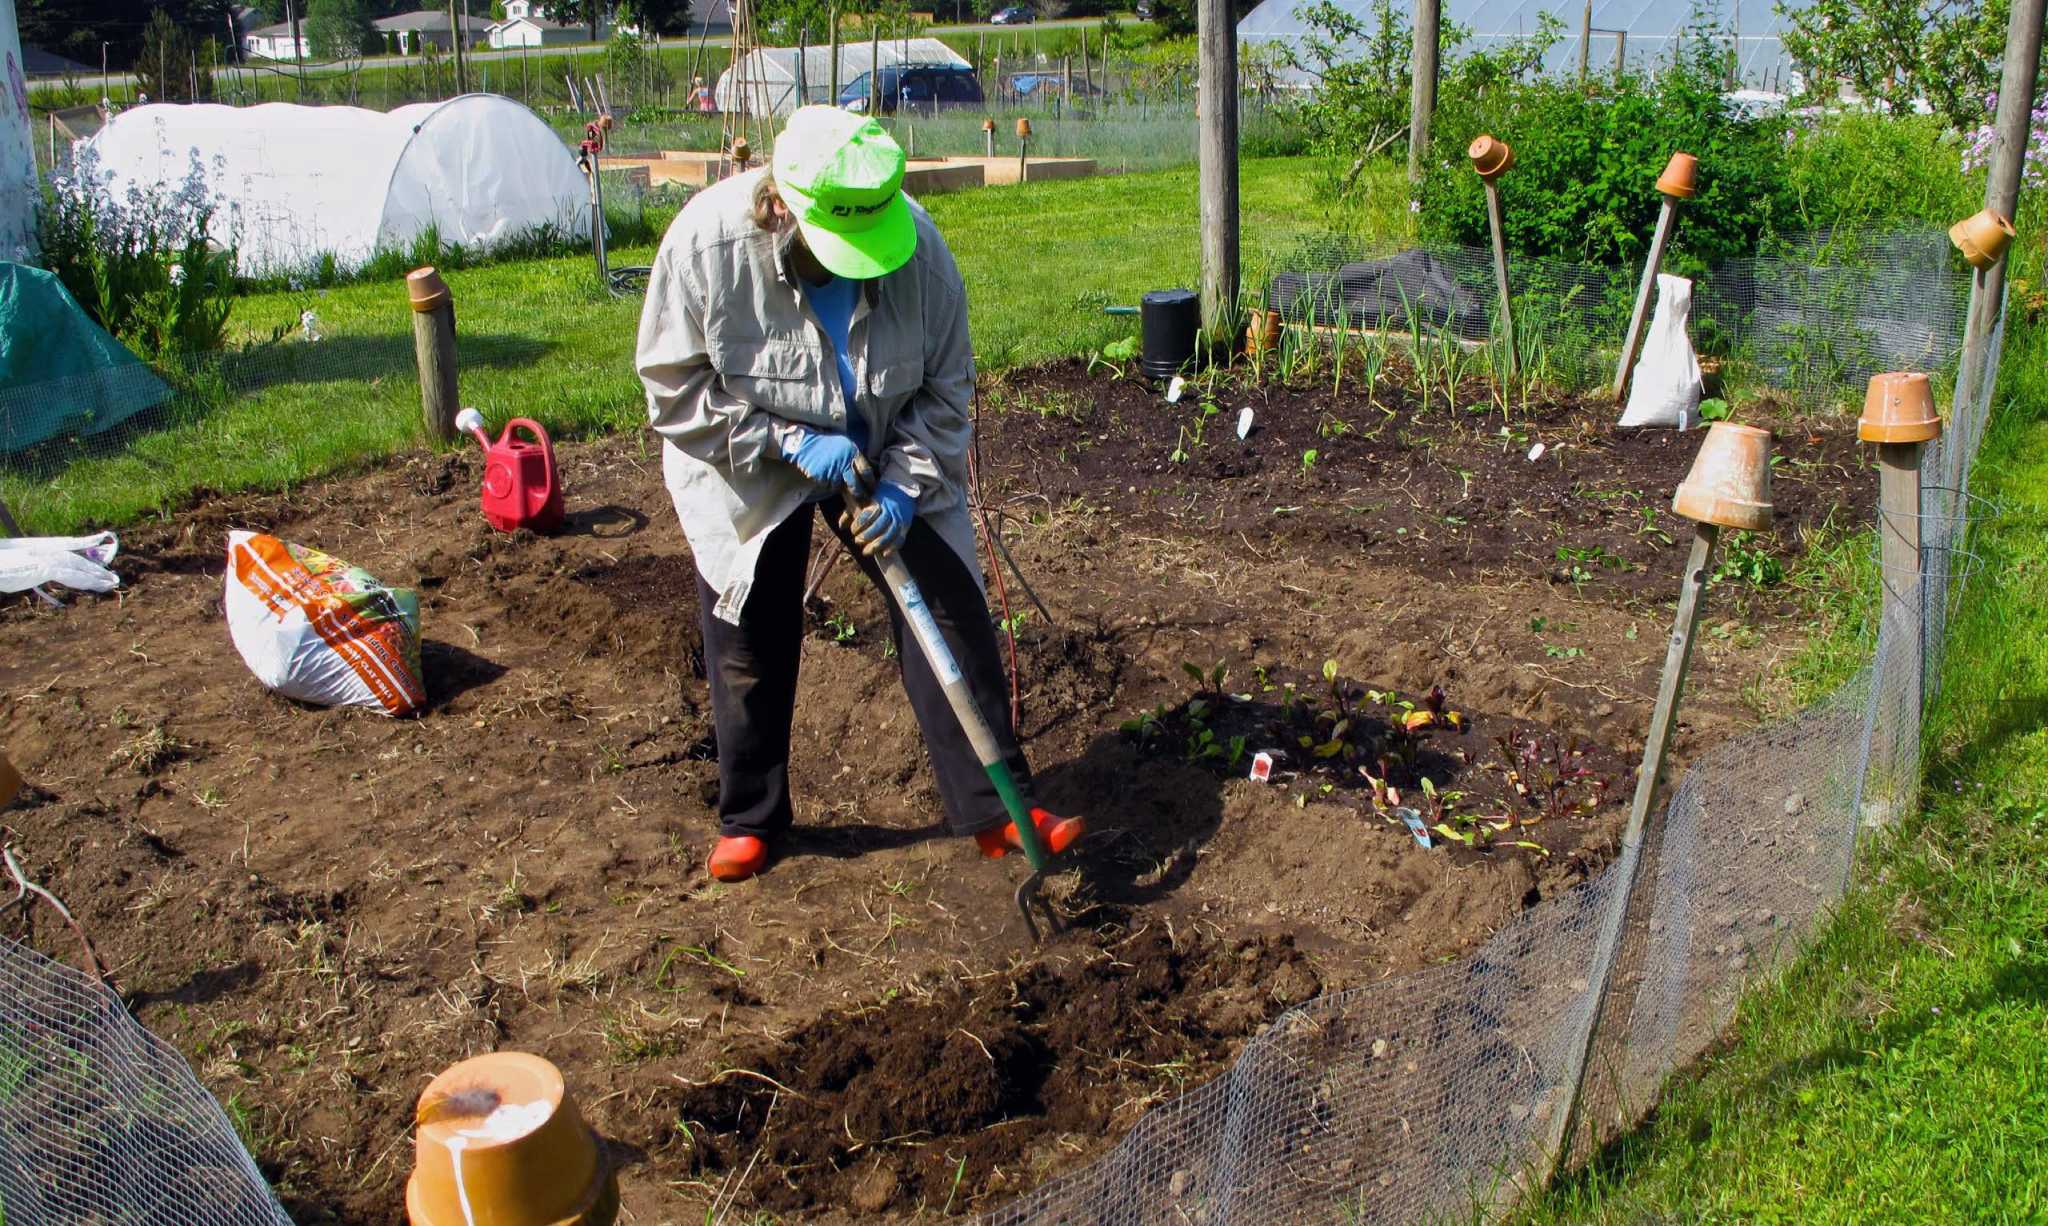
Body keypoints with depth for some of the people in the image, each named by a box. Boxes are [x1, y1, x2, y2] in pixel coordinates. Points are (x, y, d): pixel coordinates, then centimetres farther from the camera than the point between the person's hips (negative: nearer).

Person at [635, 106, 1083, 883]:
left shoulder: (916, 244, -21)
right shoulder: (706, 243, -26)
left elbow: (946, 387, -9)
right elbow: (673, 387, -19)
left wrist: (906, 483, -21)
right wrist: (790, 440, -27)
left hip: (888, 464, 1)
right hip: (747, 474, -1)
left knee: (953, 621, -5)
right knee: (749, 648, 6)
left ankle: (994, 809, 6)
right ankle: (749, 818, 27)